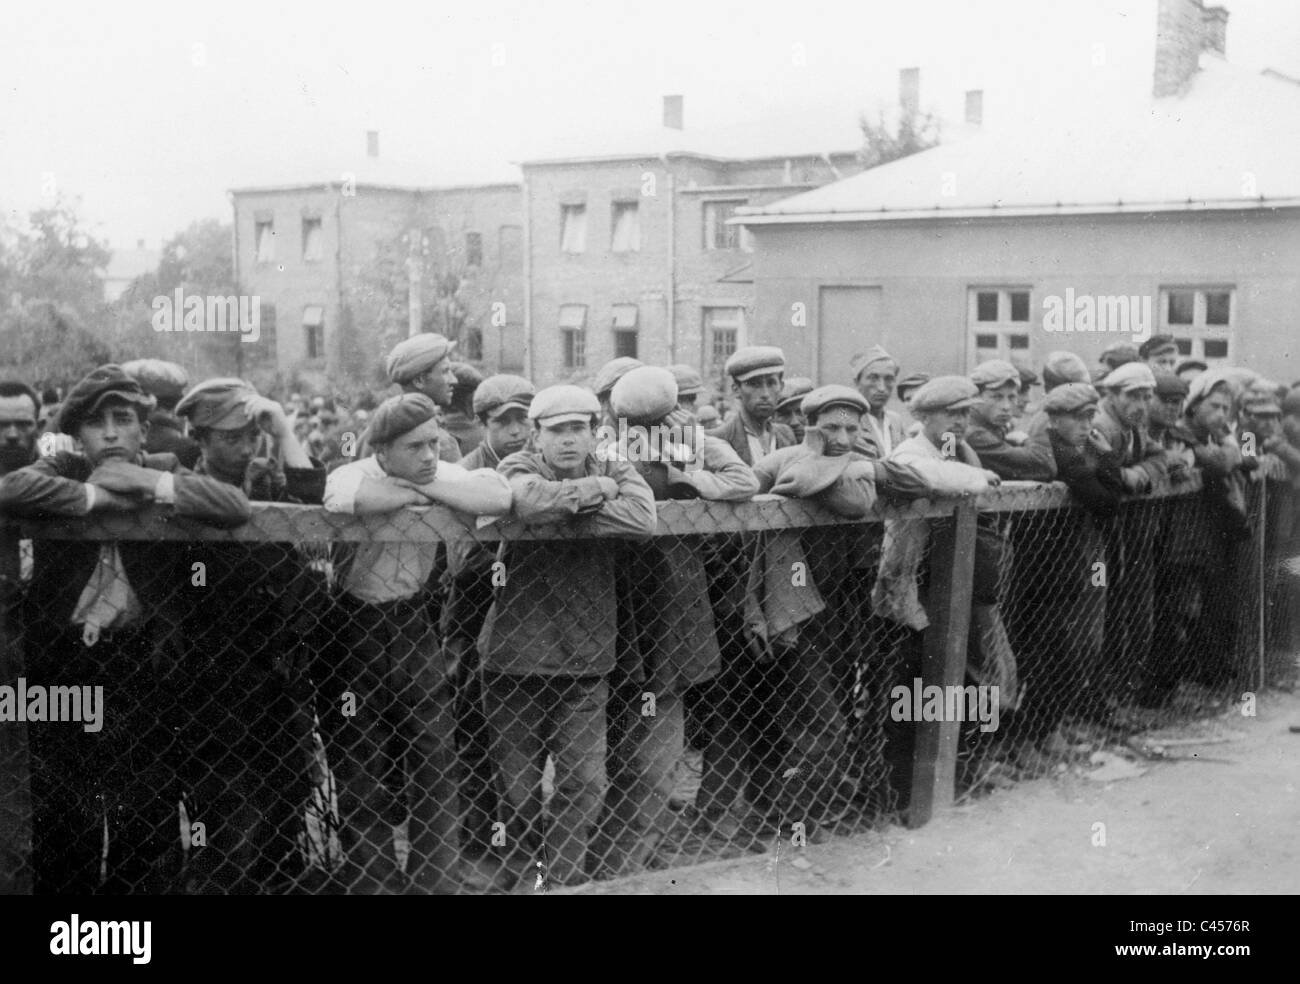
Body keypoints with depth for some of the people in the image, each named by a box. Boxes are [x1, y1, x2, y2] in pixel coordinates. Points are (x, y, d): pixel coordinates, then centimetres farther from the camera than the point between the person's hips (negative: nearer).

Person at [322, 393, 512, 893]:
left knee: (435, 749, 9)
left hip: (412, 621, 5)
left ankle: (436, 869, 23)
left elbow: (499, 498, -23)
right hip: (352, 625, -4)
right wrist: (417, 493, -26)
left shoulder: (441, 474, -5)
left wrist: (428, 486, -24)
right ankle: (371, 878, 19)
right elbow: (346, 500, -44)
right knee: (360, 763, 4)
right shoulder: (353, 475, -17)